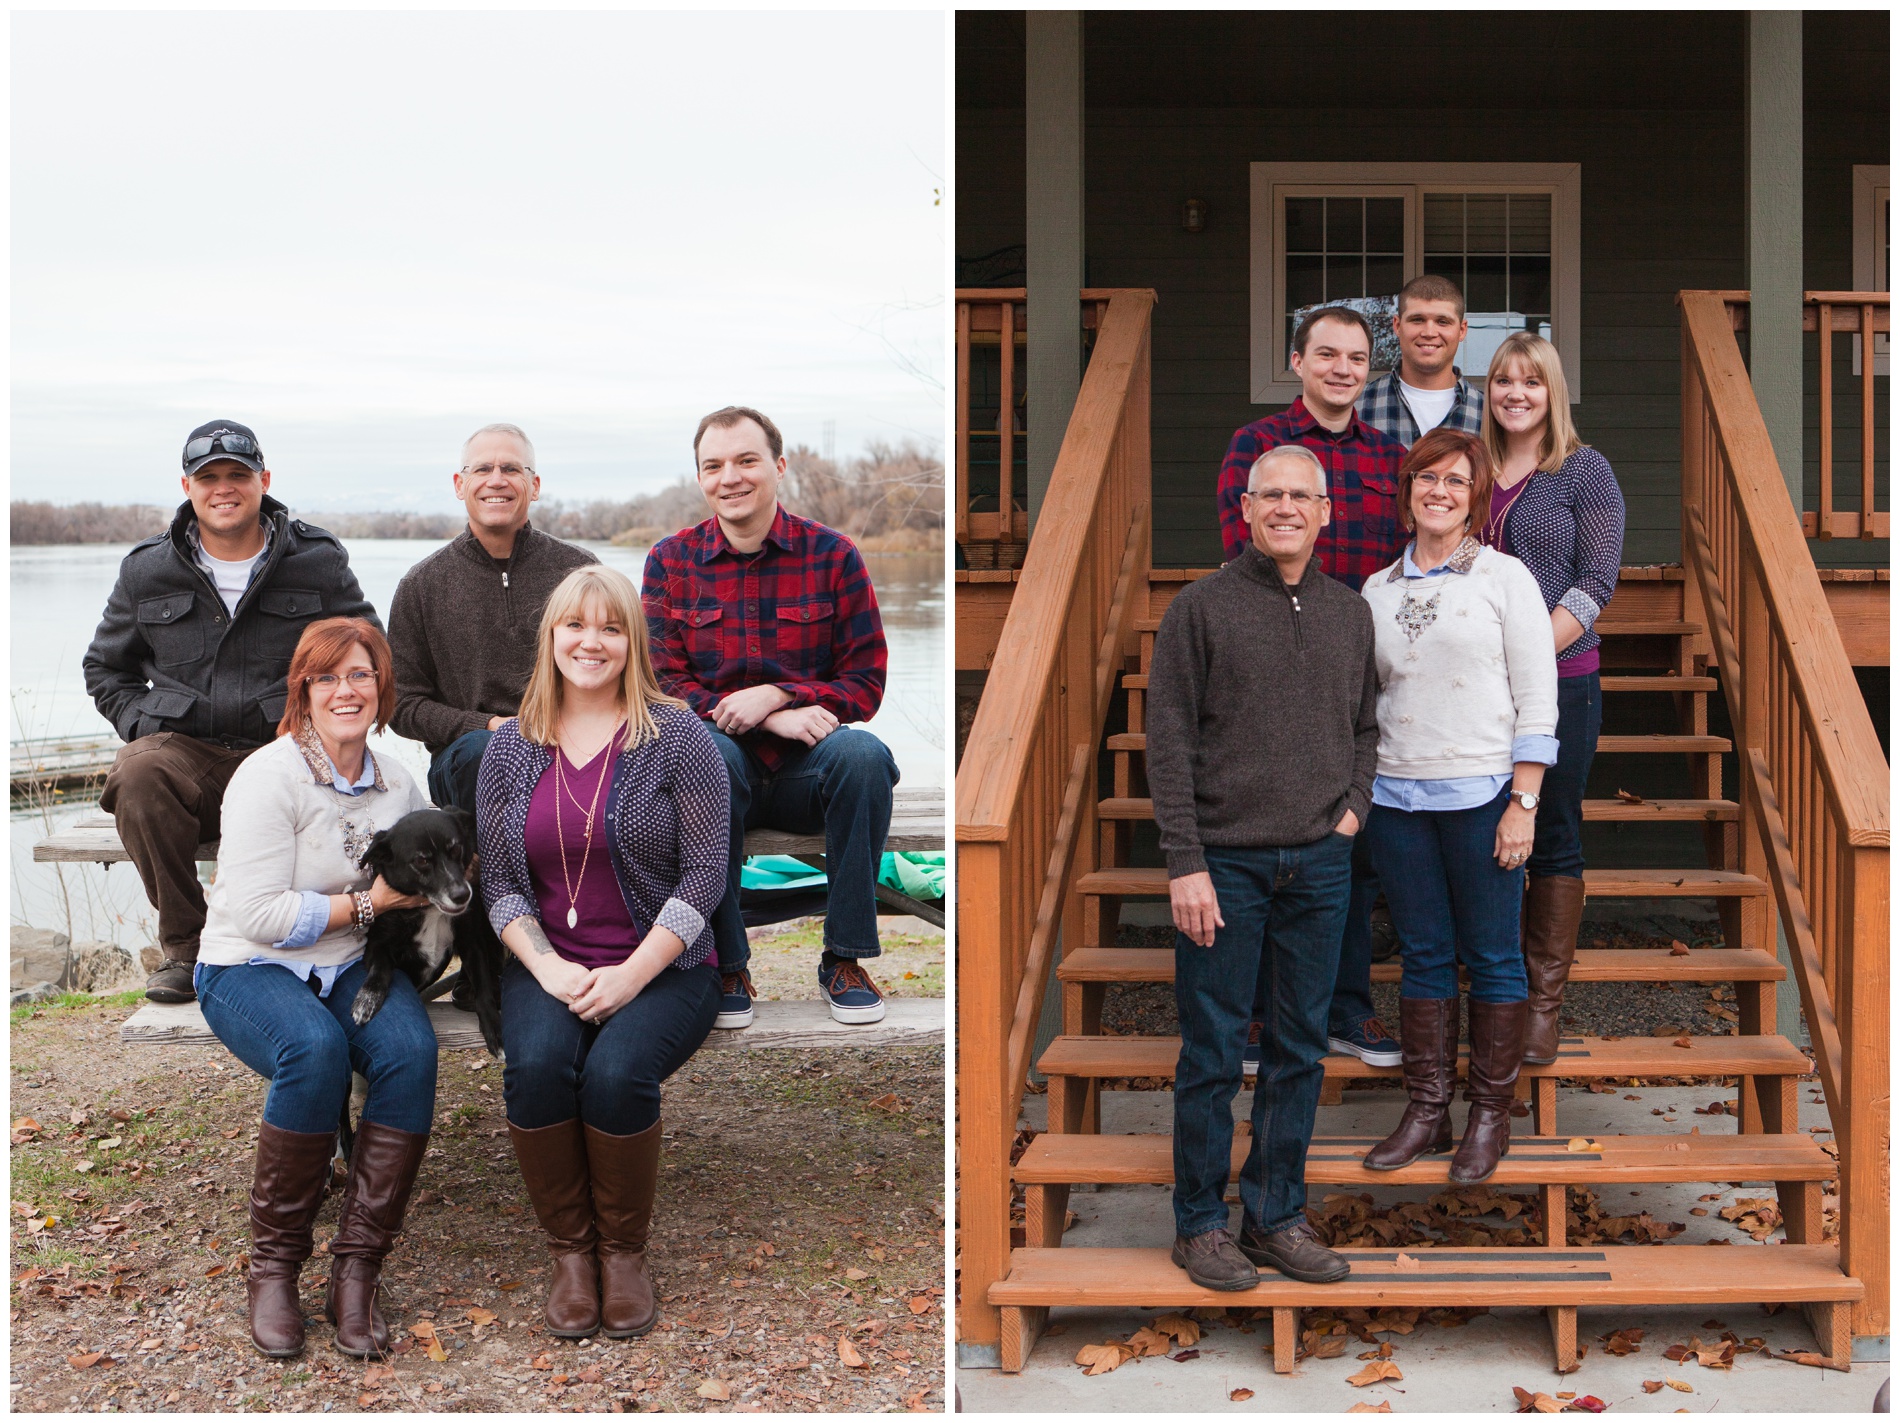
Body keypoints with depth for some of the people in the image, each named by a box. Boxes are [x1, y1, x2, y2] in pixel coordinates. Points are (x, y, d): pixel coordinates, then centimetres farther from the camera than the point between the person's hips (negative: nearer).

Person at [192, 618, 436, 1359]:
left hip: (351, 965, 5)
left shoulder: (396, 782, 8)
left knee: (411, 1047, -29)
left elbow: (409, 888, 22)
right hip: (248, 968, -5)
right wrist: (366, 904, -16)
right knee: (315, 1048, -37)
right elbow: (257, 914, -17)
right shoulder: (268, 777, -11)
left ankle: (355, 1270, -22)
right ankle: (274, 1264, -20)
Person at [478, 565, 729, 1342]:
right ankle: (569, 1249, -8)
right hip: (549, 963, 2)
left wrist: (631, 975, -15)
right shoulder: (510, 748, 8)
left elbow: (705, 870, -6)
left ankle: (625, 1250, -6)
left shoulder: (677, 736, -1)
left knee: (616, 1072, -30)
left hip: (661, 966, -2)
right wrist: (547, 966, -11)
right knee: (536, 1065, -29)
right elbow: (499, 880, 7)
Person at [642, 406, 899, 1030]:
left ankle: (844, 959, -15)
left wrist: (775, 696, -19)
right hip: (723, 769, 0)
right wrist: (768, 719, -19)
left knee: (862, 753, -32)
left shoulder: (833, 555, 1)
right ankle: (726, 964, -22)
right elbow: (663, 685, -2)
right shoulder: (671, 560, 4)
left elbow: (864, 686, 0)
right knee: (708, 752, -35)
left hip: (805, 769, 0)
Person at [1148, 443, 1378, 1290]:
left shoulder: (1351, 614, 11)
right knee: (1213, 1052, 2)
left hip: (1319, 865, 5)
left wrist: (1355, 807, 3)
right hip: (1226, 862, -5)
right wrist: (1185, 864, -13)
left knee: (1301, 1052, 10)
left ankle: (1277, 1218, 21)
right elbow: (1169, 742, -7)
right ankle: (1200, 1223, 13)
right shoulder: (1202, 608, -4)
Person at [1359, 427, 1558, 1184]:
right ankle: (1426, 1111, 17)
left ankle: (1490, 1114, 14)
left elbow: (1537, 697, -4)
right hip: (1397, 798, 4)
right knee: (1423, 955, 9)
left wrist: (1523, 802, -10)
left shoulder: (1505, 577, -1)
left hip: (1483, 795, -3)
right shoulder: (1377, 591, 11)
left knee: (1491, 956, 3)